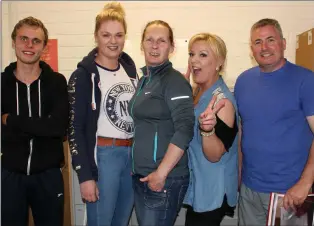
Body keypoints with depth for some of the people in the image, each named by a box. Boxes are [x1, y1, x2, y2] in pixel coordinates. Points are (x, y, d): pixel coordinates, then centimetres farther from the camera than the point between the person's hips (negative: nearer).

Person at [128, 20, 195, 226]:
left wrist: (161, 173, -20)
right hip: (141, 177, 7)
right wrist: (138, 170, 12)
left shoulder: (174, 81, -12)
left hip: (165, 179, -7)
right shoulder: (144, 79, 10)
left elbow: (184, 130, -22)